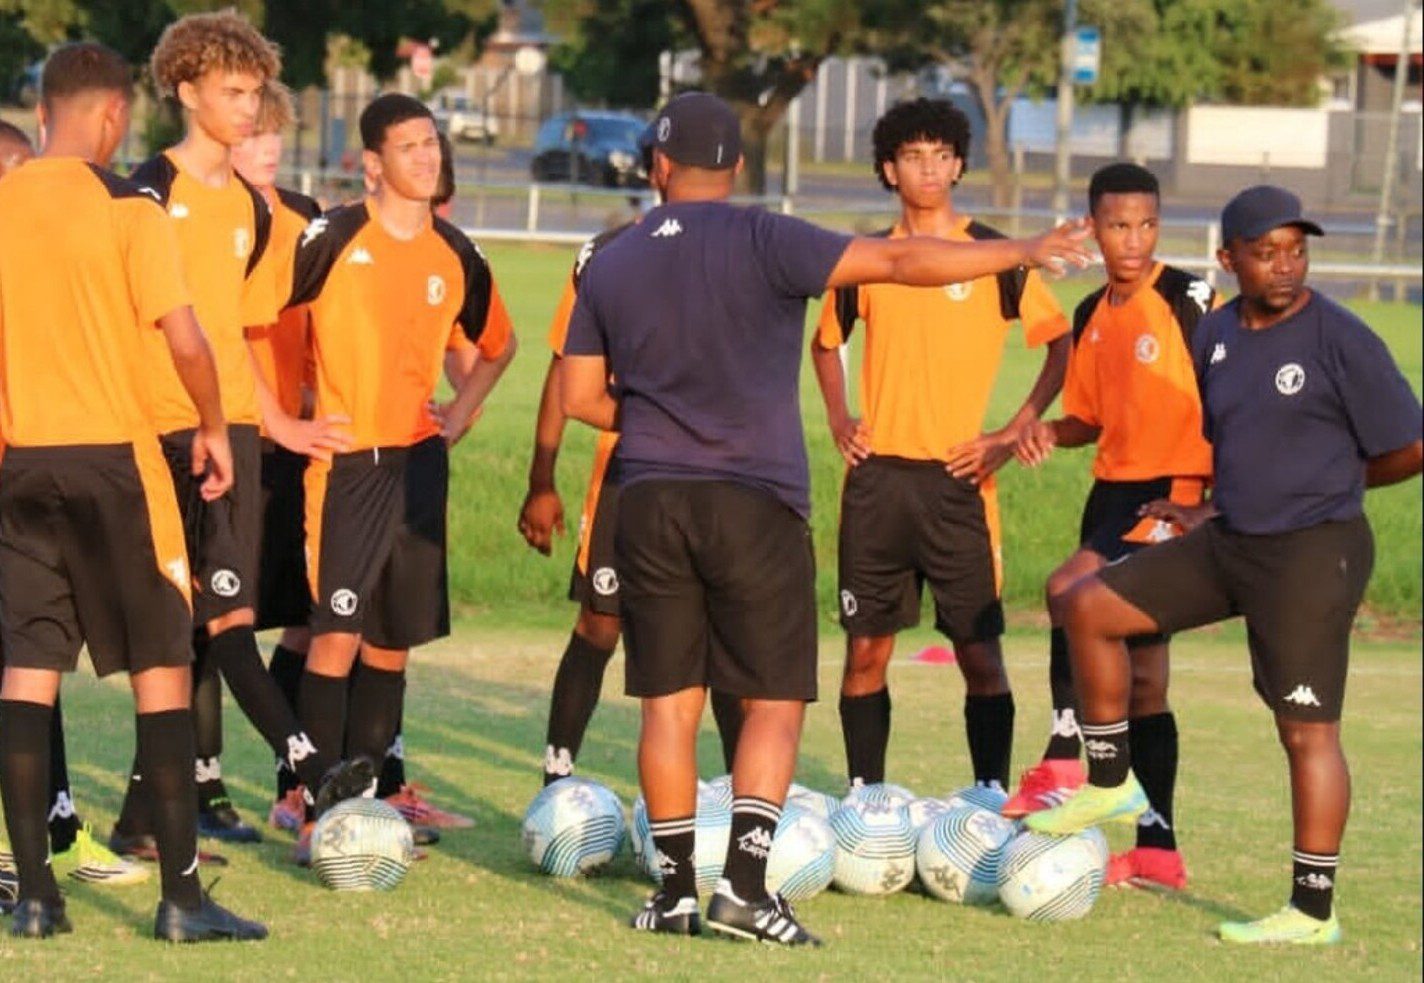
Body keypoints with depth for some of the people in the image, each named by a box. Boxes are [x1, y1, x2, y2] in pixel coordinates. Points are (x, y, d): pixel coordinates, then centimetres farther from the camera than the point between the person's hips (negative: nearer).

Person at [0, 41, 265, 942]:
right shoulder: (128, 208, -9)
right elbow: (183, 339, -13)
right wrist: (214, 427, 3)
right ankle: (182, 893, 0)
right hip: (112, 457, -4)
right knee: (163, 666, 3)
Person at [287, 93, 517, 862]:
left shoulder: (454, 255, 8)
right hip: (346, 459, -5)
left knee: (395, 638, 7)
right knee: (338, 632, -12)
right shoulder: (334, 240, -8)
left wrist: (462, 411, 12)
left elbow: (497, 342, 25)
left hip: (420, 460, 5)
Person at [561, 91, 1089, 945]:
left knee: (668, 701, 8)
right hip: (755, 505, -4)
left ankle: (676, 889, 8)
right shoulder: (762, 243, -7)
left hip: (650, 504, 4)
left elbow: (582, 397, 10)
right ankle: (746, 883, -10)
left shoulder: (610, 267, 6)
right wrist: (1020, 253, -7)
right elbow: (899, 263, -13)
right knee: (776, 701, 2)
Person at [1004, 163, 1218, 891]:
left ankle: (1064, 765, -20)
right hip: (1113, 492, 8)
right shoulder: (1092, 318, 13)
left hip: (1175, 494, -8)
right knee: (1141, 676, 8)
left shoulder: (1190, 302, -9)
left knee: (1071, 591, -28)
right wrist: (1050, 433, 1)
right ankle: (1156, 850, 13)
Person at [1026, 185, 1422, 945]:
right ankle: (1110, 784, 17)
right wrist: (1220, 506, 11)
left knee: (1306, 729, -5)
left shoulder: (1341, 341, -14)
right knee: (1090, 606, 6)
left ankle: (1313, 910, 2)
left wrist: (1324, 481, 1)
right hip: (1229, 543, 7)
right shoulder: (1215, 336, 6)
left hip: (1312, 554, -7)